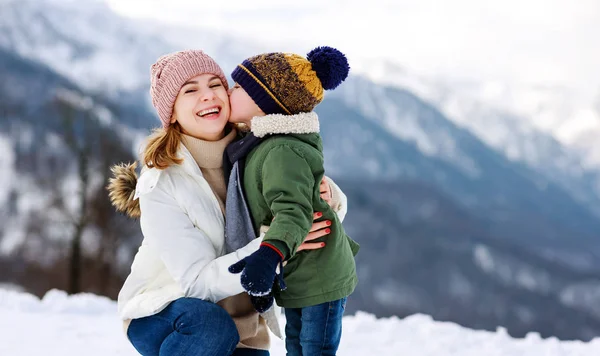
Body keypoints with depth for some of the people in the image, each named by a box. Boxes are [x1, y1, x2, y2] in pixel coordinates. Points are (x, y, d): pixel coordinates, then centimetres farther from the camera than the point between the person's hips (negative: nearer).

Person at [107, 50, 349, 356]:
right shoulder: (161, 184, -21)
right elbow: (199, 280, -26)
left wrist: (325, 192, -23)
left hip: (242, 324, 4)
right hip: (162, 316, -4)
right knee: (209, 325, -36)